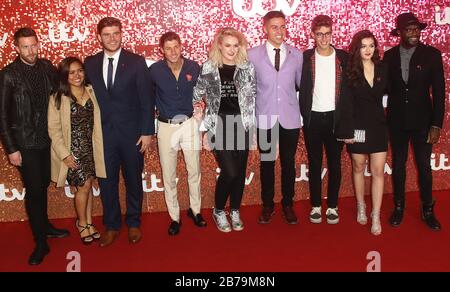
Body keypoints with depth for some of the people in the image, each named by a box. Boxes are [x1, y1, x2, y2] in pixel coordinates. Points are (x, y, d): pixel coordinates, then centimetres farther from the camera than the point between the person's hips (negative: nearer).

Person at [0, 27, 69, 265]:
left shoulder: (47, 67, 1)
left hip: (47, 138, 4)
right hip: (25, 142, -4)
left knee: (43, 186, 19)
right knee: (33, 190, -1)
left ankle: (44, 225, 38)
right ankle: (41, 243, 11)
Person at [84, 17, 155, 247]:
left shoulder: (136, 62, -4)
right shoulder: (90, 63, 3)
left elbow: (146, 100, -5)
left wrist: (147, 132, -8)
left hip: (131, 132, -2)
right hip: (102, 133, 2)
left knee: (133, 180, 11)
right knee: (106, 181, 9)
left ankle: (133, 223, 30)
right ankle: (111, 226, 27)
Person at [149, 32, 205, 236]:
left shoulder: (194, 68, -6)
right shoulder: (154, 70, -10)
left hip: (189, 123, 1)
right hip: (166, 127, -1)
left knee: (194, 171, 10)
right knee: (169, 175, 7)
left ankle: (195, 210, 30)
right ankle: (174, 217, 21)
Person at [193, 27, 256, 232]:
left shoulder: (247, 68, 4)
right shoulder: (208, 68, 0)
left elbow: (253, 99, 6)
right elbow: (198, 99, 4)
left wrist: (252, 126, -1)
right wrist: (206, 130, 0)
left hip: (241, 126, 2)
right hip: (219, 127, -2)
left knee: (240, 172, 7)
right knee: (230, 172, -10)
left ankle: (235, 212, 26)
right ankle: (218, 211, 14)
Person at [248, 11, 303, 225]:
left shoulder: (296, 54, 5)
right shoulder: (253, 55, -1)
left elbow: (301, 84, 13)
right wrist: (251, 112, 3)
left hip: (290, 118, 1)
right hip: (265, 118, -1)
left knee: (288, 163, 10)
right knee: (267, 163, 9)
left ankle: (288, 205, 26)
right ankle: (267, 205, 24)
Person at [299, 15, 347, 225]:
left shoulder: (343, 57, 1)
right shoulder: (305, 58, 0)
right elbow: (300, 88, 2)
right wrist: (303, 114, -6)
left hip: (335, 118, 1)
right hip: (312, 118, 0)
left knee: (334, 164, 7)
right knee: (314, 164, 8)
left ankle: (332, 206, 18)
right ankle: (316, 206, 18)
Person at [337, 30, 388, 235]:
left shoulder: (382, 69, 1)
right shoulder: (349, 71, -7)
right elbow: (346, 104, -9)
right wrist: (347, 131, -12)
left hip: (378, 126, 2)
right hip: (357, 126, -2)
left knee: (378, 171, 0)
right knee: (358, 167, 13)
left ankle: (376, 216, 8)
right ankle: (361, 207, 31)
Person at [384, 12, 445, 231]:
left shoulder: (432, 54, -5)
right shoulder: (389, 55, 0)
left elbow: (439, 91, -6)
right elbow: (386, 87, 4)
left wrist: (436, 124, -10)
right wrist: (384, 118, -2)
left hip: (422, 121, -1)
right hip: (397, 121, 2)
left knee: (424, 167, 6)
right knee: (398, 165, 11)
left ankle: (427, 210, 22)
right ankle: (398, 207, 26)